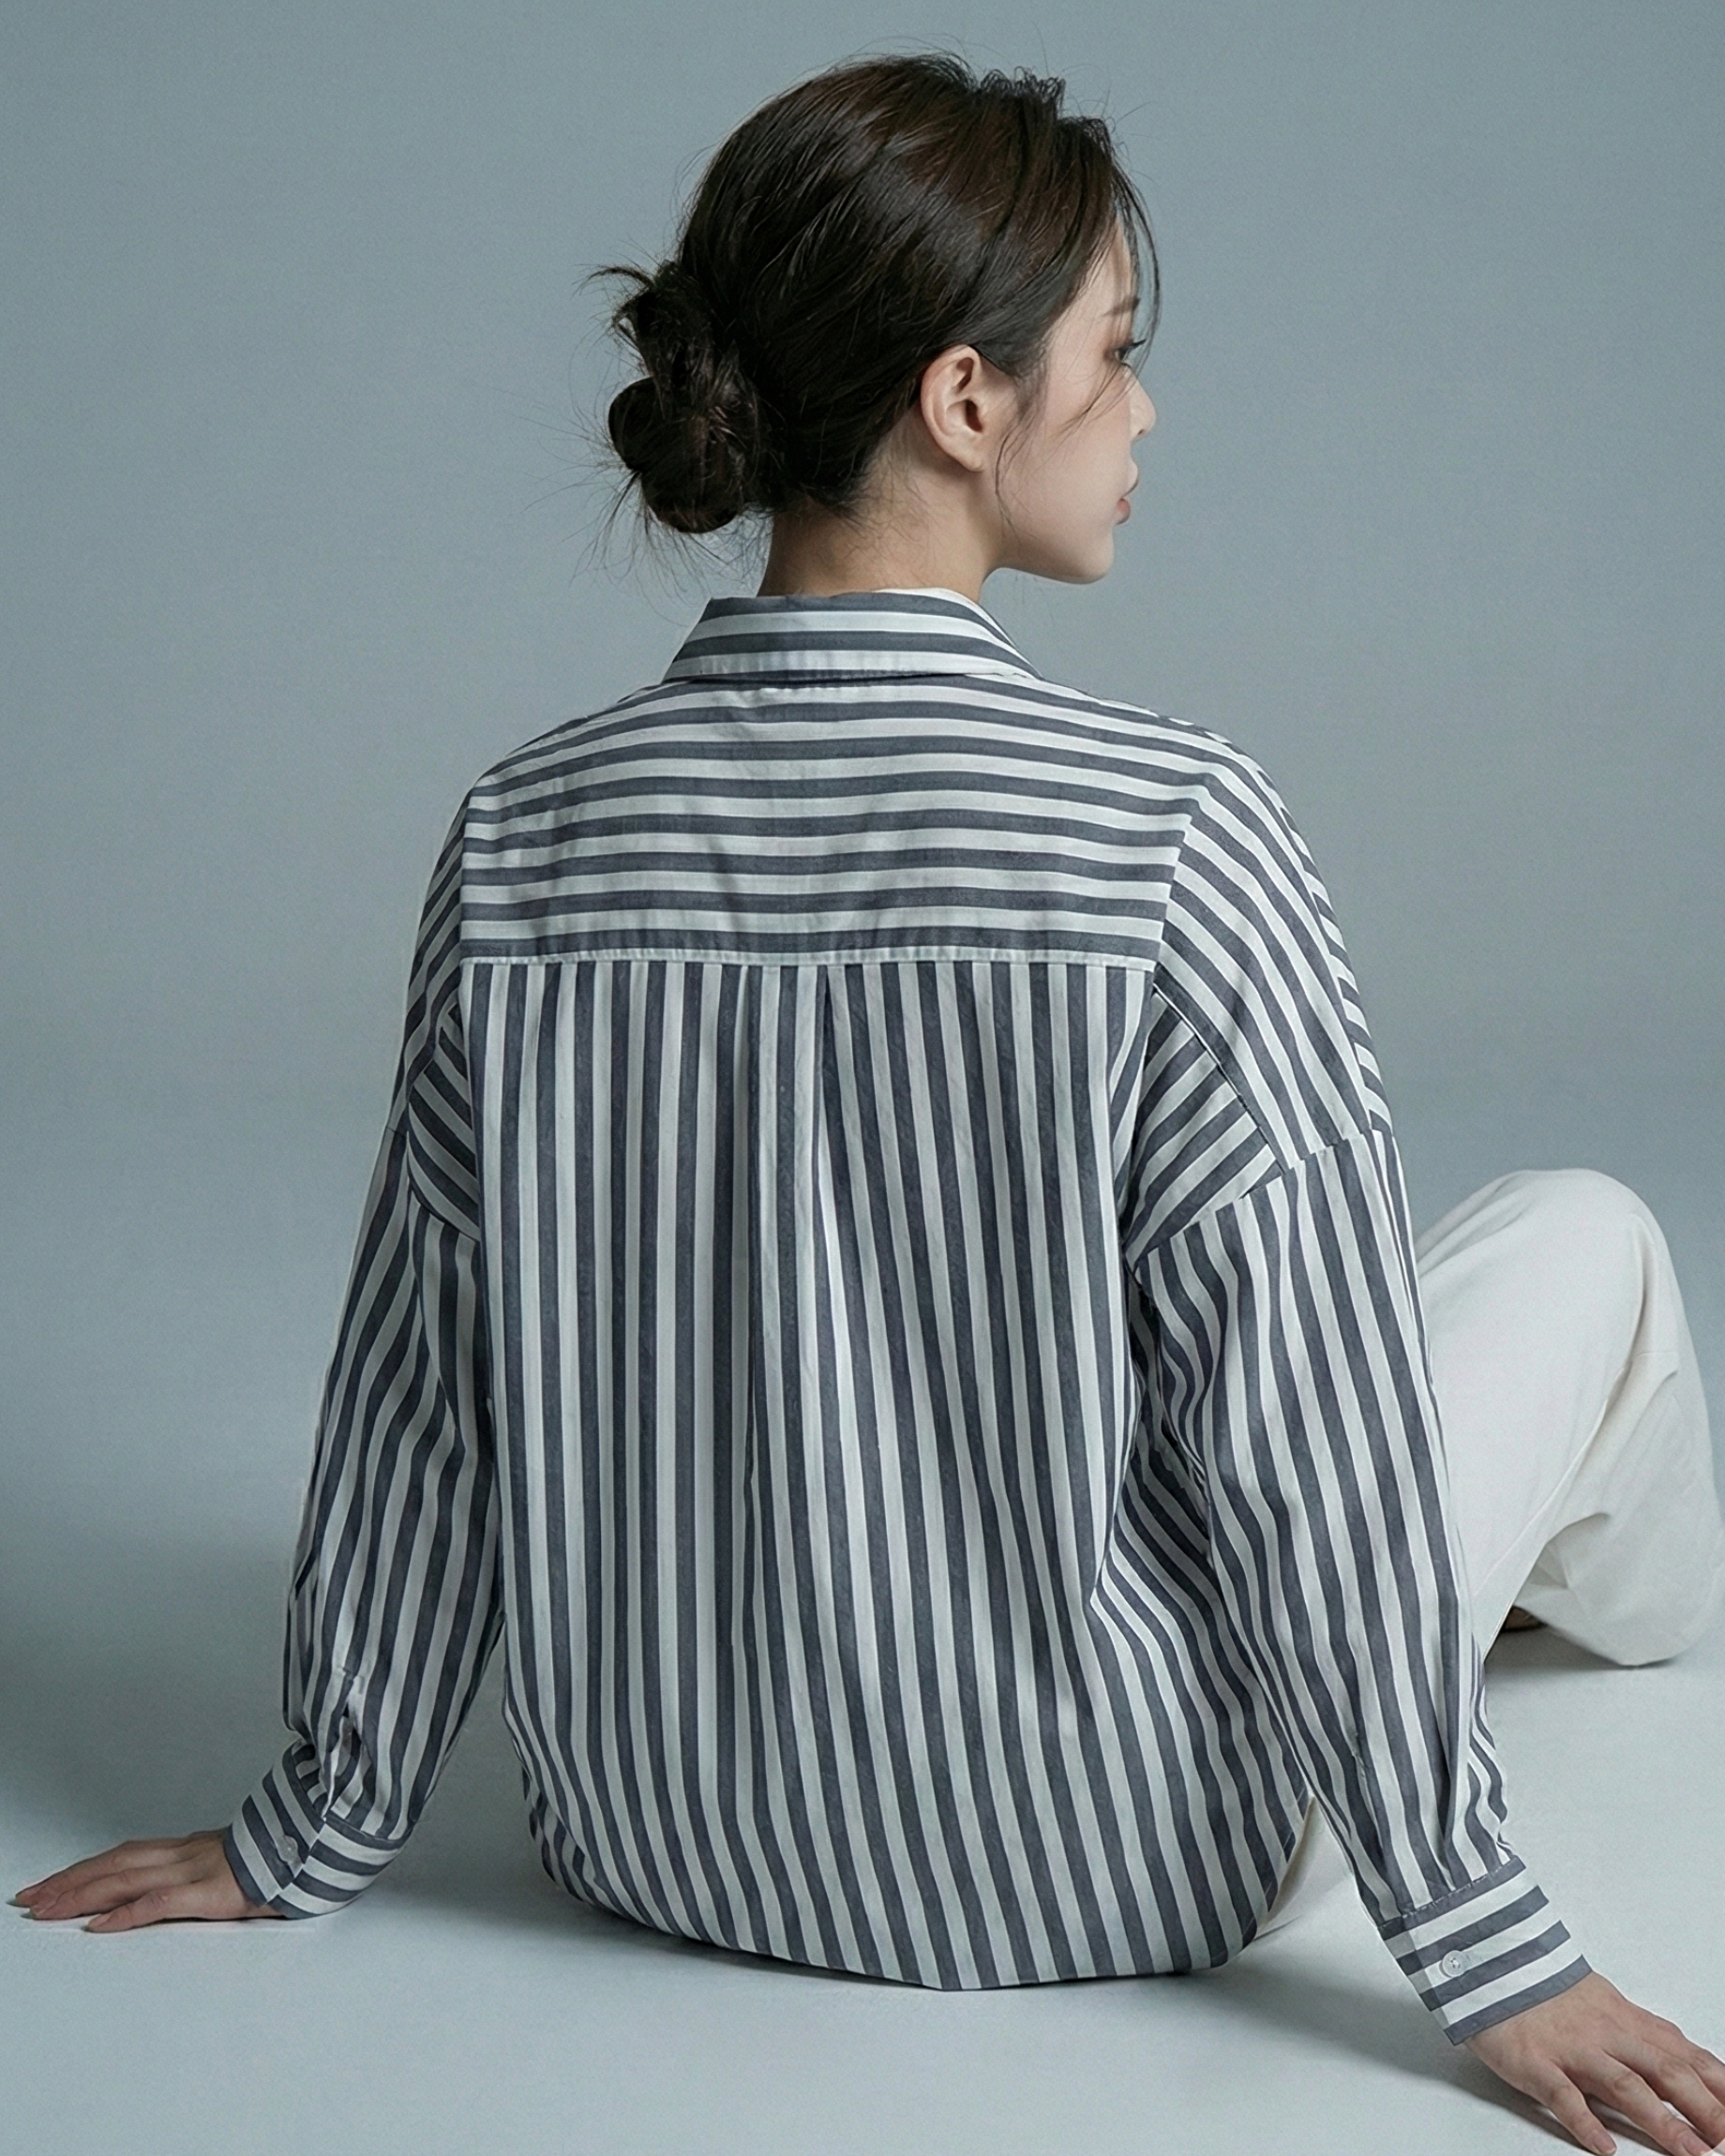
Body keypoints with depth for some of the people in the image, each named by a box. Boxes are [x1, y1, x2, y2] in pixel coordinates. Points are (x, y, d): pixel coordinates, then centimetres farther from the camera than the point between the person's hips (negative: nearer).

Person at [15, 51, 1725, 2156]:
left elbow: (418, 1383, -2)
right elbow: (1311, 1420, -21)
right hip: (1096, 1867, -4)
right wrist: (1483, 1947, -11)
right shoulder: (1176, 838, -23)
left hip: (665, 1850, 5)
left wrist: (316, 1827, 11)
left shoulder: (525, 835, -10)